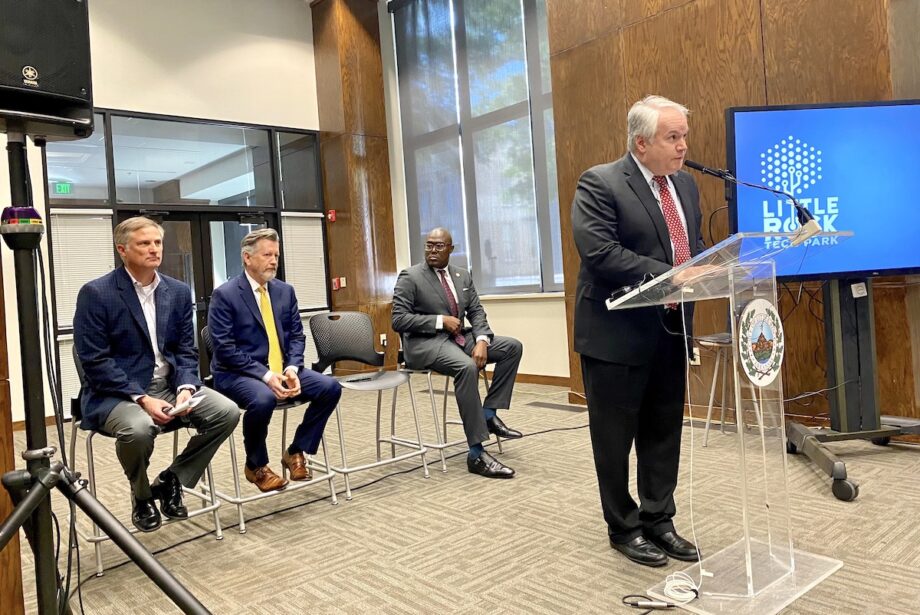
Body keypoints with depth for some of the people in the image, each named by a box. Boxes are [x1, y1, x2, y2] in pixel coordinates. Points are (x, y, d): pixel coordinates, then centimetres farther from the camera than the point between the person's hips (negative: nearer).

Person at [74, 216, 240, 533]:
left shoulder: (178, 291, 6)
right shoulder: (95, 293, -9)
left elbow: (186, 351, 8)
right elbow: (94, 362, -14)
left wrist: (185, 388, -12)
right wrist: (142, 398, -22)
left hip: (170, 385, 5)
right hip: (116, 393, -5)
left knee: (227, 411, -15)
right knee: (139, 427, -36)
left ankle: (170, 480, 6)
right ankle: (142, 496, -1)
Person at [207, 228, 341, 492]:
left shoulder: (285, 291, 9)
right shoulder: (224, 295, -9)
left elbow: (296, 335, 9)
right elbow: (224, 348, -15)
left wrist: (292, 368, -11)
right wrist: (265, 375, -24)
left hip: (281, 369, 6)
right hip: (237, 373, -6)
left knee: (331, 387, -14)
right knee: (263, 399, -37)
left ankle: (296, 452, 4)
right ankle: (256, 466, -7)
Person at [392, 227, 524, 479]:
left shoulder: (463, 275, 12)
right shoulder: (409, 277, -6)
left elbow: (476, 312, 7)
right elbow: (398, 320, -12)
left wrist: (481, 341, -13)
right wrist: (440, 321, -17)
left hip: (458, 338, 7)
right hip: (425, 343, -7)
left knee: (513, 347, -7)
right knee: (467, 367, -35)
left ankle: (489, 413, -3)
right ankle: (477, 454, -30)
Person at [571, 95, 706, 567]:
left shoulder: (685, 184, 12)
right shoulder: (599, 184, -12)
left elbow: (694, 246, 19)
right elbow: (599, 251, -23)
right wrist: (665, 276, -25)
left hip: (671, 329, 7)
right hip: (618, 334, -7)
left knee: (664, 434, 15)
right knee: (615, 437, 7)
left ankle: (658, 521, 31)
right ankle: (624, 528, 25)